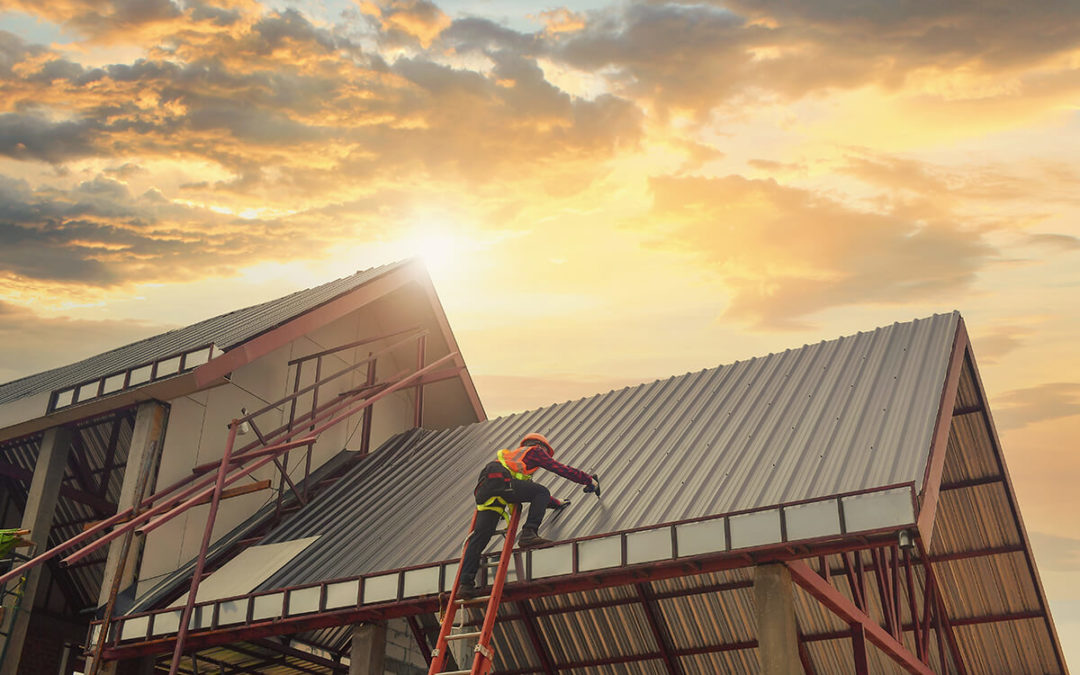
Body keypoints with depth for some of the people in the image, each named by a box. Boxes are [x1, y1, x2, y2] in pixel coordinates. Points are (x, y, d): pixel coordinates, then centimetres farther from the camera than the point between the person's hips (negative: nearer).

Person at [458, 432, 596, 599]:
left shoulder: (514, 455, 45)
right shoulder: (535, 451, 24)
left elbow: (531, 492, 51)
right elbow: (560, 469, 20)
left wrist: (556, 503, 57)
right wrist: (588, 480, 31)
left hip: (483, 489, 8)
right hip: (498, 479, -8)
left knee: (479, 537, 1)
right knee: (542, 492, 1)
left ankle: (466, 584, -7)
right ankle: (529, 533, -14)